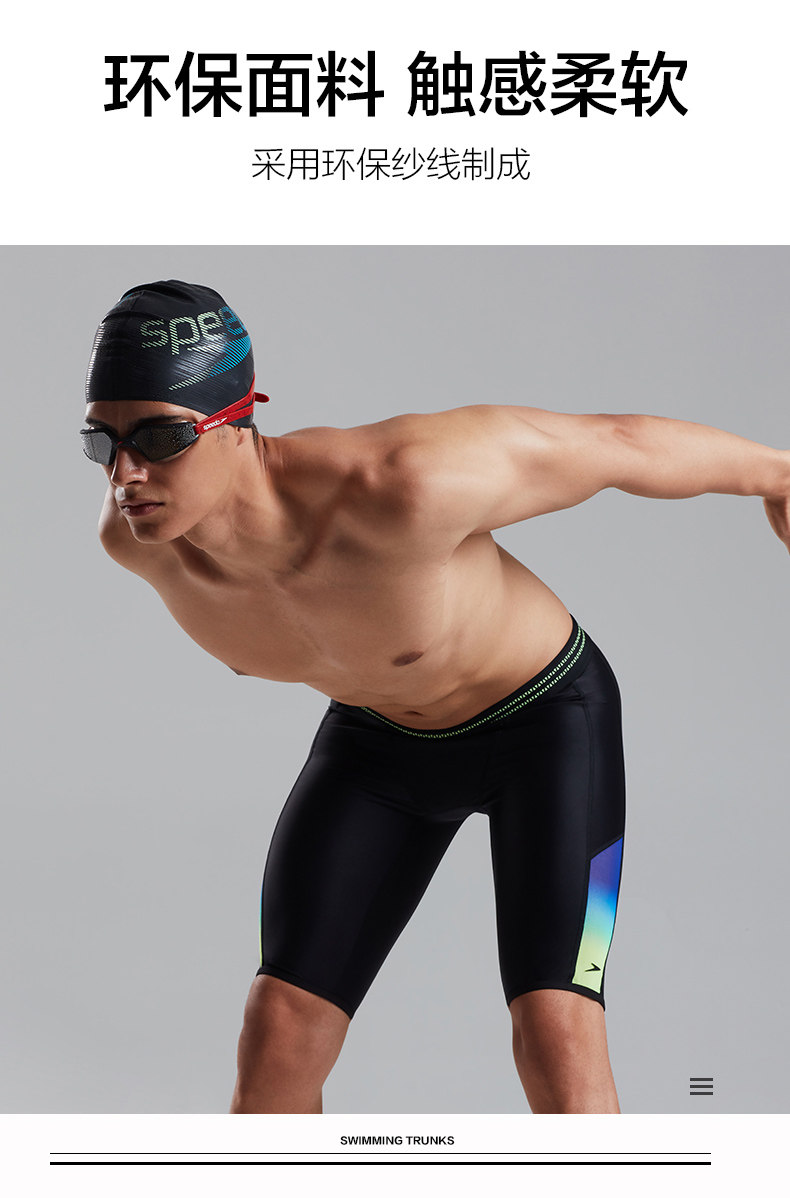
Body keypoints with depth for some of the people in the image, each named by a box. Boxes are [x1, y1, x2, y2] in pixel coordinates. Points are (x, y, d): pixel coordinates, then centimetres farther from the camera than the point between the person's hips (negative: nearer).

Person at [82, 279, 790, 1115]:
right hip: (383, 738, 4)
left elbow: (619, 441, -25)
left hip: (546, 722, -4)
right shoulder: (136, 533, -25)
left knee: (556, 1046, -18)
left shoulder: (400, 483, -43)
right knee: (274, 1046, -6)